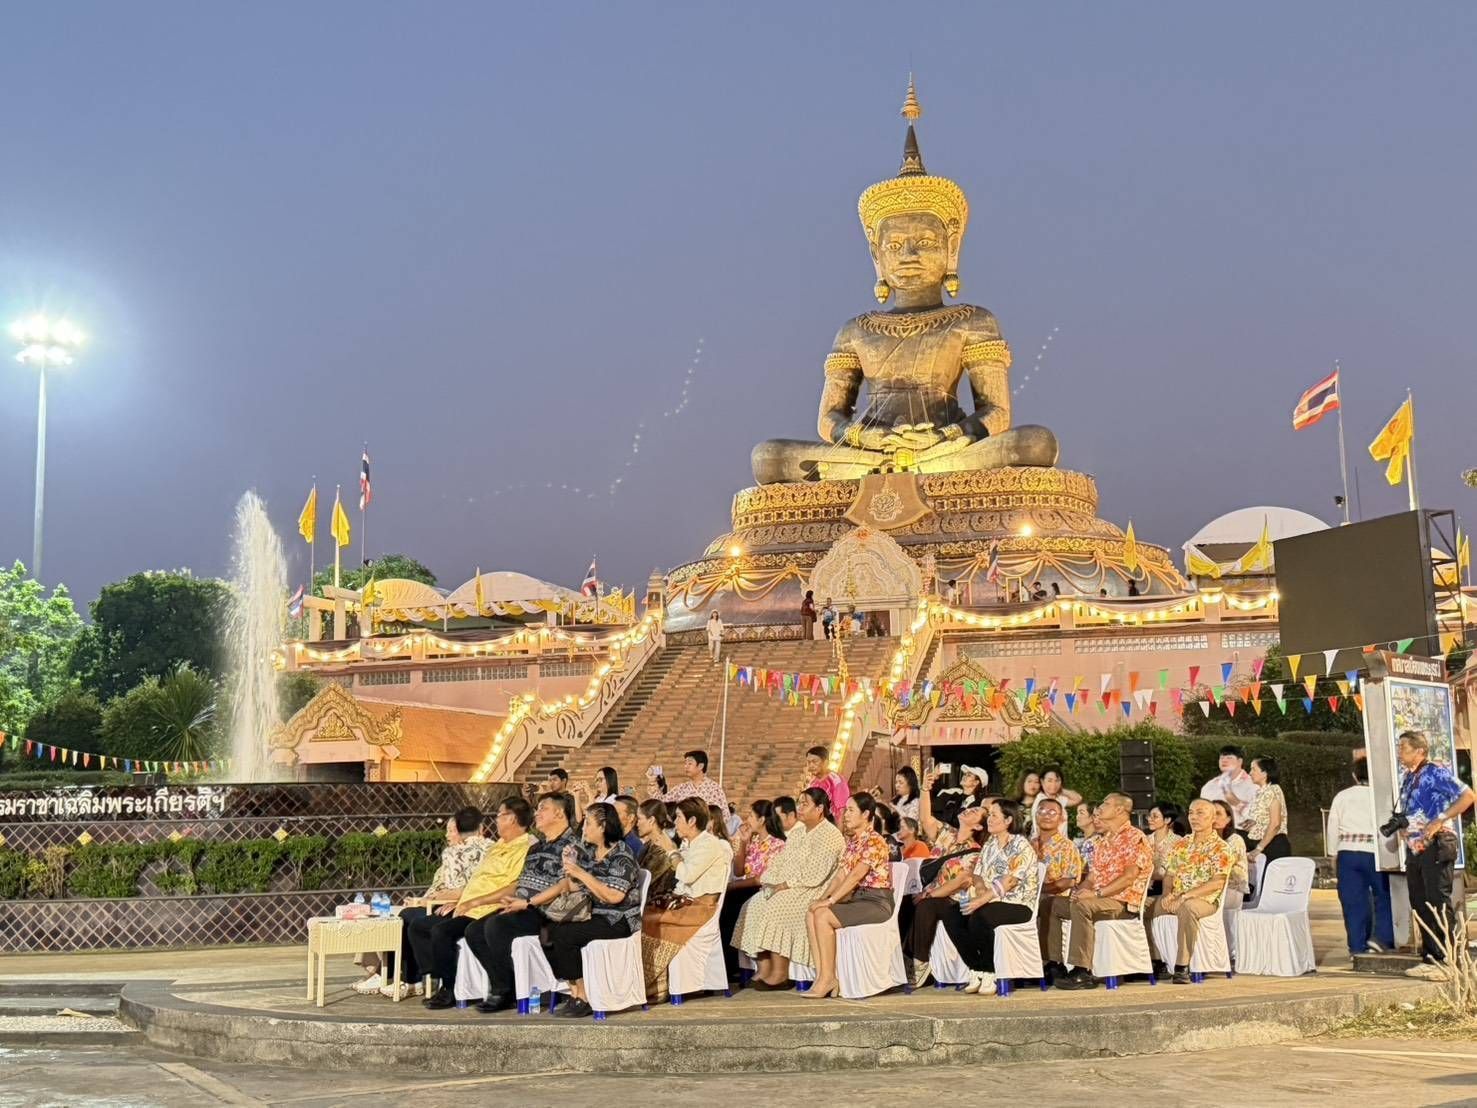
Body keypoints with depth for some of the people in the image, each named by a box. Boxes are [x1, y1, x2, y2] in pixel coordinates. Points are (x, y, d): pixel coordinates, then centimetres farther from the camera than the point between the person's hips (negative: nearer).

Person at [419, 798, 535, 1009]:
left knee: (441, 930, -29)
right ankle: (442, 981, 2)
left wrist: (472, 902, -18)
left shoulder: (527, 848, -11)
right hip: (465, 909, 11)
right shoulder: (498, 846, 23)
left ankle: (451, 990, -13)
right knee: (416, 926, 6)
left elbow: (515, 888, -21)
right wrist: (456, 902, 13)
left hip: (488, 911, -10)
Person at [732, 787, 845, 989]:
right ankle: (764, 970, -16)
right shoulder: (797, 831, 19)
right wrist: (770, 881, -2)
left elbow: (813, 875, -19)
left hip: (813, 893, -9)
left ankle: (780, 974, -23)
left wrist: (785, 885, -19)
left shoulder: (829, 836, -10)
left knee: (776, 908, -29)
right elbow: (780, 862, 17)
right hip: (786, 889, 9)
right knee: (754, 906, -11)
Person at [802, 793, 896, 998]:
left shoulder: (875, 842, -13)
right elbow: (840, 874, 11)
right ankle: (821, 977, -12)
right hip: (858, 899, 8)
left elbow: (856, 875, -21)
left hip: (877, 902, -8)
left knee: (823, 916, -22)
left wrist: (830, 901, -22)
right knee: (811, 916, -9)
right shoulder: (851, 841, 15)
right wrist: (822, 898, -3)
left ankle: (828, 978, -14)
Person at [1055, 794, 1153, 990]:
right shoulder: (1103, 841, 22)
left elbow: (1129, 877, -17)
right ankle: (1055, 962, -9)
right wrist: (1080, 890, -3)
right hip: (1098, 900, 9)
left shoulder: (1134, 837, -6)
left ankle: (1082, 972, -35)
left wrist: (1097, 893, -22)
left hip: (1123, 902, -9)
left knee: (1081, 906, -34)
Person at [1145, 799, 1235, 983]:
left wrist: (1185, 896, -20)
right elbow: (1169, 873, 17)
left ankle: (1182, 967, -34)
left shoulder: (1220, 847, -4)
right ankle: (1153, 960, 4)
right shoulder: (1181, 844, 15)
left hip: (1204, 900, -7)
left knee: (1187, 908, -39)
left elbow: (1217, 883, -14)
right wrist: (1167, 894, -5)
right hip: (1175, 899, 7)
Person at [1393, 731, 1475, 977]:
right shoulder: (1406, 777, 15)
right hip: (1414, 849, 9)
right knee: (1420, 907, 9)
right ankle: (1430, 960, 15)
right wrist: (1401, 826, 9)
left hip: (1435, 847, -8)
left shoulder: (1435, 772, -9)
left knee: (1439, 904, -9)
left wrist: (1439, 821, -20)